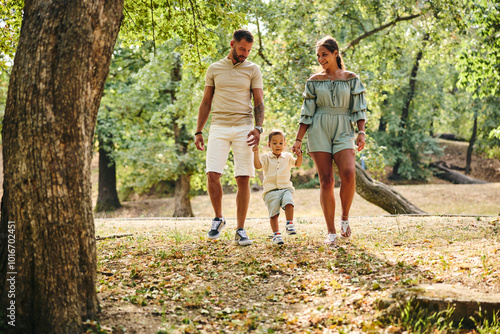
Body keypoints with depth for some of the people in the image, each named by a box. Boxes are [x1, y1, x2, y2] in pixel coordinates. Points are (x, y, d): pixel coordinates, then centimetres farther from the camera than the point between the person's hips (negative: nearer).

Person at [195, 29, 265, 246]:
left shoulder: (252, 70, 8)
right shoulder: (214, 69, 12)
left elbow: (259, 102, 4)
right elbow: (206, 102, 15)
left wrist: (258, 127, -12)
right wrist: (198, 132, 9)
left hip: (243, 127, -1)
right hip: (219, 127, 1)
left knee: (243, 179, -4)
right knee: (212, 175, -12)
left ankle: (240, 230, 3)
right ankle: (218, 219, 10)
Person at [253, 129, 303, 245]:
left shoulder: (287, 156, 16)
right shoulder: (266, 157, 8)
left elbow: (298, 164, 11)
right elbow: (258, 165, -6)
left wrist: (299, 155, -7)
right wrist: (256, 153, -17)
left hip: (286, 188, 1)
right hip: (271, 190, -1)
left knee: (288, 202, -29)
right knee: (273, 213, -5)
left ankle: (289, 224, -19)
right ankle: (276, 234, 2)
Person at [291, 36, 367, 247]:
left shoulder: (351, 79, 7)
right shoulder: (314, 81, 9)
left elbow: (359, 108, 5)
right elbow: (307, 113, 9)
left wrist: (361, 132, -9)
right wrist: (298, 140, 4)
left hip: (343, 131, -1)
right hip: (319, 131, 1)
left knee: (348, 174, -23)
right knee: (326, 180, -5)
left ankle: (345, 217, 1)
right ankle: (331, 232, 1)